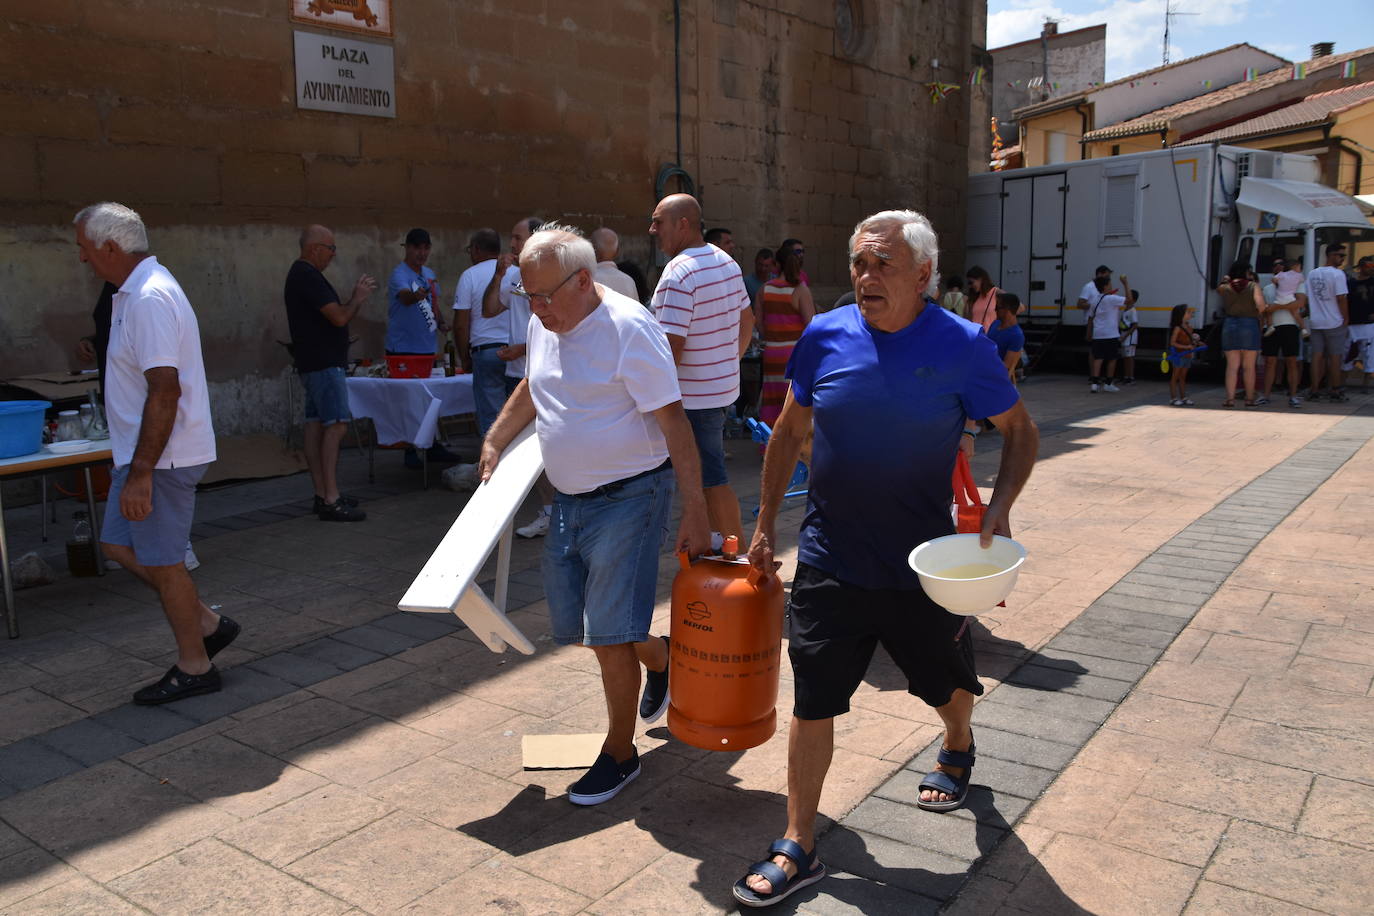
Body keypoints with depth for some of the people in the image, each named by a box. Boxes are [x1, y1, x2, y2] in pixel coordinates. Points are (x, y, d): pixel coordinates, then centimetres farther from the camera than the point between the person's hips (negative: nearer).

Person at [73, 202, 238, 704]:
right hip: (144, 453, 11)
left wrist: (140, 473, -26)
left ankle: (194, 667, 16)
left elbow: (164, 390, -27)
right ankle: (207, 623, 24)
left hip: (162, 456, -10)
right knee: (118, 544, 17)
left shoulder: (149, 299, -21)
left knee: (162, 561, 1)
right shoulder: (136, 293, 13)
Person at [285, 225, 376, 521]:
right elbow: (339, 318, -19)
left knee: (316, 426, 9)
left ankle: (323, 495, 14)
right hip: (324, 364, -11)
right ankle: (331, 500, -15)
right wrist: (358, 297, -2)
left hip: (313, 364, 11)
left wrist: (356, 297, 10)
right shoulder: (308, 277, -15)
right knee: (336, 425, -13)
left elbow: (331, 315, 20)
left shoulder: (300, 274, 18)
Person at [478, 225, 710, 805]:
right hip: (568, 498, 8)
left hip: (627, 499, -8)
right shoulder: (544, 326, 6)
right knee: (572, 627, 15)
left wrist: (694, 511, -22)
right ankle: (660, 659, 42)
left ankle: (620, 754, 17)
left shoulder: (629, 328, -19)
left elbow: (673, 421, -20)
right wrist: (494, 441, 22)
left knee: (609, 637, -4)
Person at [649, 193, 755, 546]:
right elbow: (747, 320, 17)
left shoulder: (677, 273, -21)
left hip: (695, 394, -9)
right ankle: (717, 536, 28)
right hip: (725, 383, 9)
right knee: (710, 469, 18)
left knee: (711, 477, 1)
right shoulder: (727, 262, 7)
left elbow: (672, 346, -25)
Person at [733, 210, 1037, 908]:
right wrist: (765, 527, 7)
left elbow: (1020, 431, 1)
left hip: (922, 564, 0)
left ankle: (957, 749, 57)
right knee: (812, 703, 4)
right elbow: (788, 435, 6)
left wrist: (1000, 505, -16)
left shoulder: (961, 346, -11)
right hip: (829, 562, 1)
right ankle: (797, 849, 19)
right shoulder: (825, 337, -5)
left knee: (947, 681, 21)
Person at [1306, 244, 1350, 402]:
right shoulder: (1338, 273, -11)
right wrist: (1346, 318, -5)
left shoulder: (1312, 274, 9)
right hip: (1334, 322, -5)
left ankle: (1314, 390, 5)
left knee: (1317, 356, 7)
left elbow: (1307, 299, 12)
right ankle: (1336, 390, 10)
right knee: (1335, 356, 3)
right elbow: (1341, 298, -14)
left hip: (1315, 322, 5)